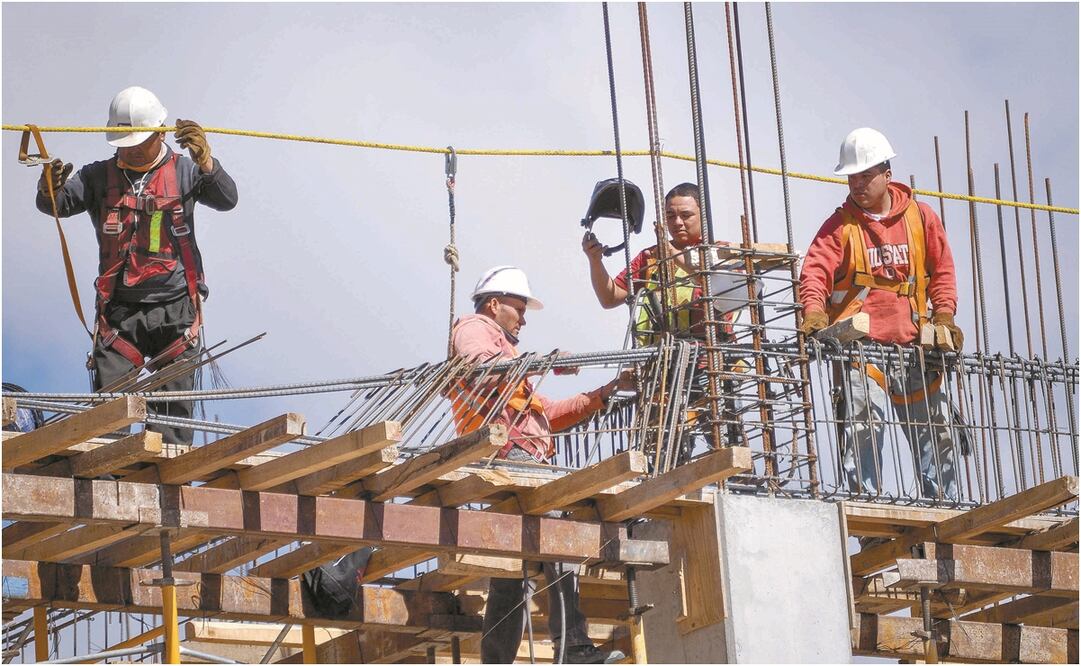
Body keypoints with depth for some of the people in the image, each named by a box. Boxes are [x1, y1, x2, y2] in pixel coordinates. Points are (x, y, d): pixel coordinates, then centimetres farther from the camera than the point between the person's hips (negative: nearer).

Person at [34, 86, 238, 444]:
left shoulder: (183, 171, 5)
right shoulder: (99, 176, 9)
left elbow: (226, 200, -9)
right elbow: (56, 205, -2)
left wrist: (204, 160, -28)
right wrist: (49, 189, -27)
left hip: (175, 310, -1)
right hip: (118, 310, 1)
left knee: (174, 402, -2)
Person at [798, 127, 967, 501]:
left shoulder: (919, 217, 11)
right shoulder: (840, 225, 4)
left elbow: (942, 270, 14)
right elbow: (816, 270, -8)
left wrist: (944, 315, -1)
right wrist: (814, 310, -28)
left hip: (913, 344, 3)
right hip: (860, 345, -3)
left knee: (936, 430, 8)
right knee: (863, 426, -19)